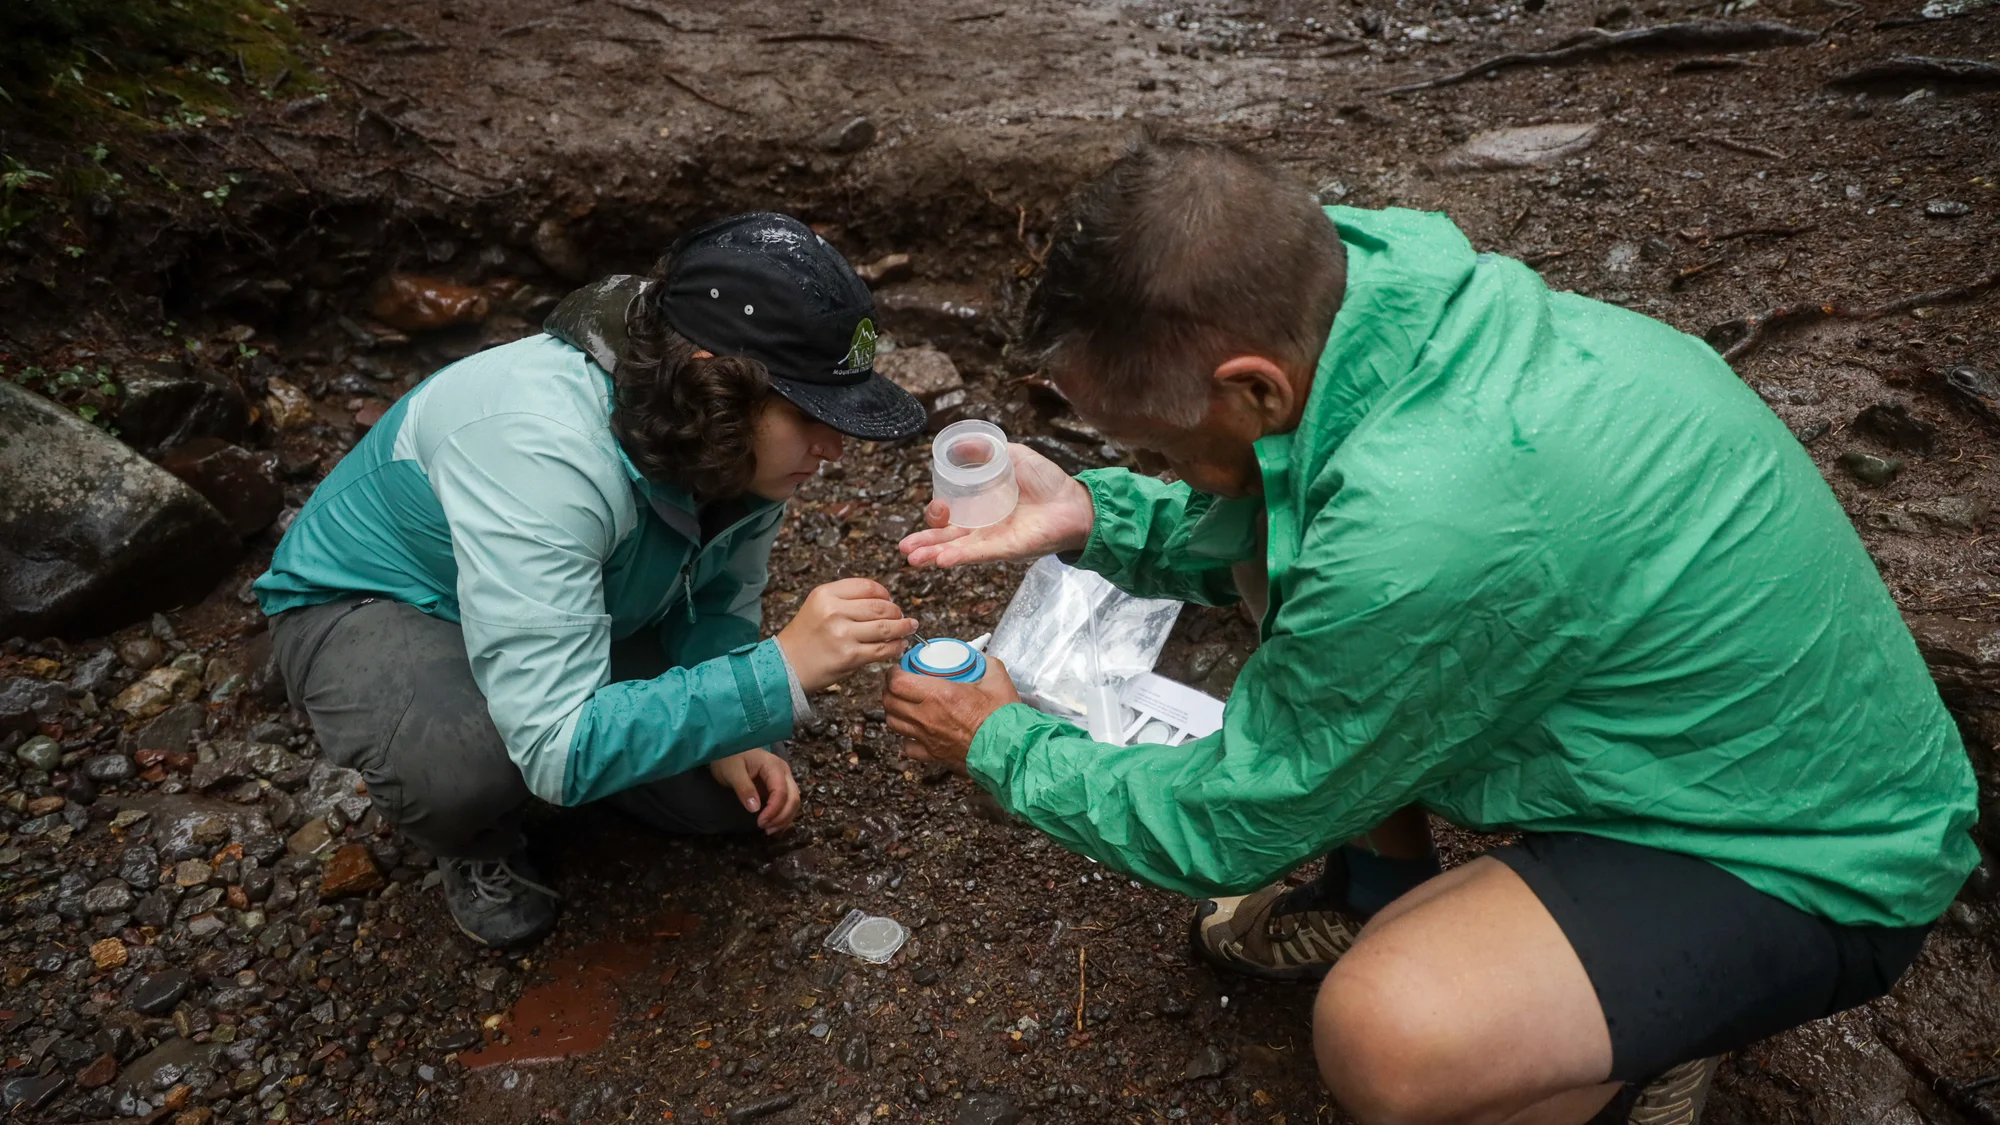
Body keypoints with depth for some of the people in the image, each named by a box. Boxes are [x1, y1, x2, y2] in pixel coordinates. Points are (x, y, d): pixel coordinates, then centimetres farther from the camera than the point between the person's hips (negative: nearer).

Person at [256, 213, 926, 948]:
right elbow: (562, 747, -44)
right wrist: (785, 667, -49)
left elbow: (720, 602, -3)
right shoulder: (538, 447, -42)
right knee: (469, 761, -37)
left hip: (580, 608, 6)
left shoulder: (745, 438, -20)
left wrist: (728, 734, -19)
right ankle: (476, 849, 0)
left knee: (737, 793, -4)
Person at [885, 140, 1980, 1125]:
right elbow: (1261, 512, 8)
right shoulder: (1381, 283, -14)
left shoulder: (1427, 526, -38)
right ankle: (1380, 895, 17)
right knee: (1272, 551, 2)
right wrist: (1097, 514, -7)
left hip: (1803, 857, -8)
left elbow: (1230, 824, -21)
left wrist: (1004, 746, -6)